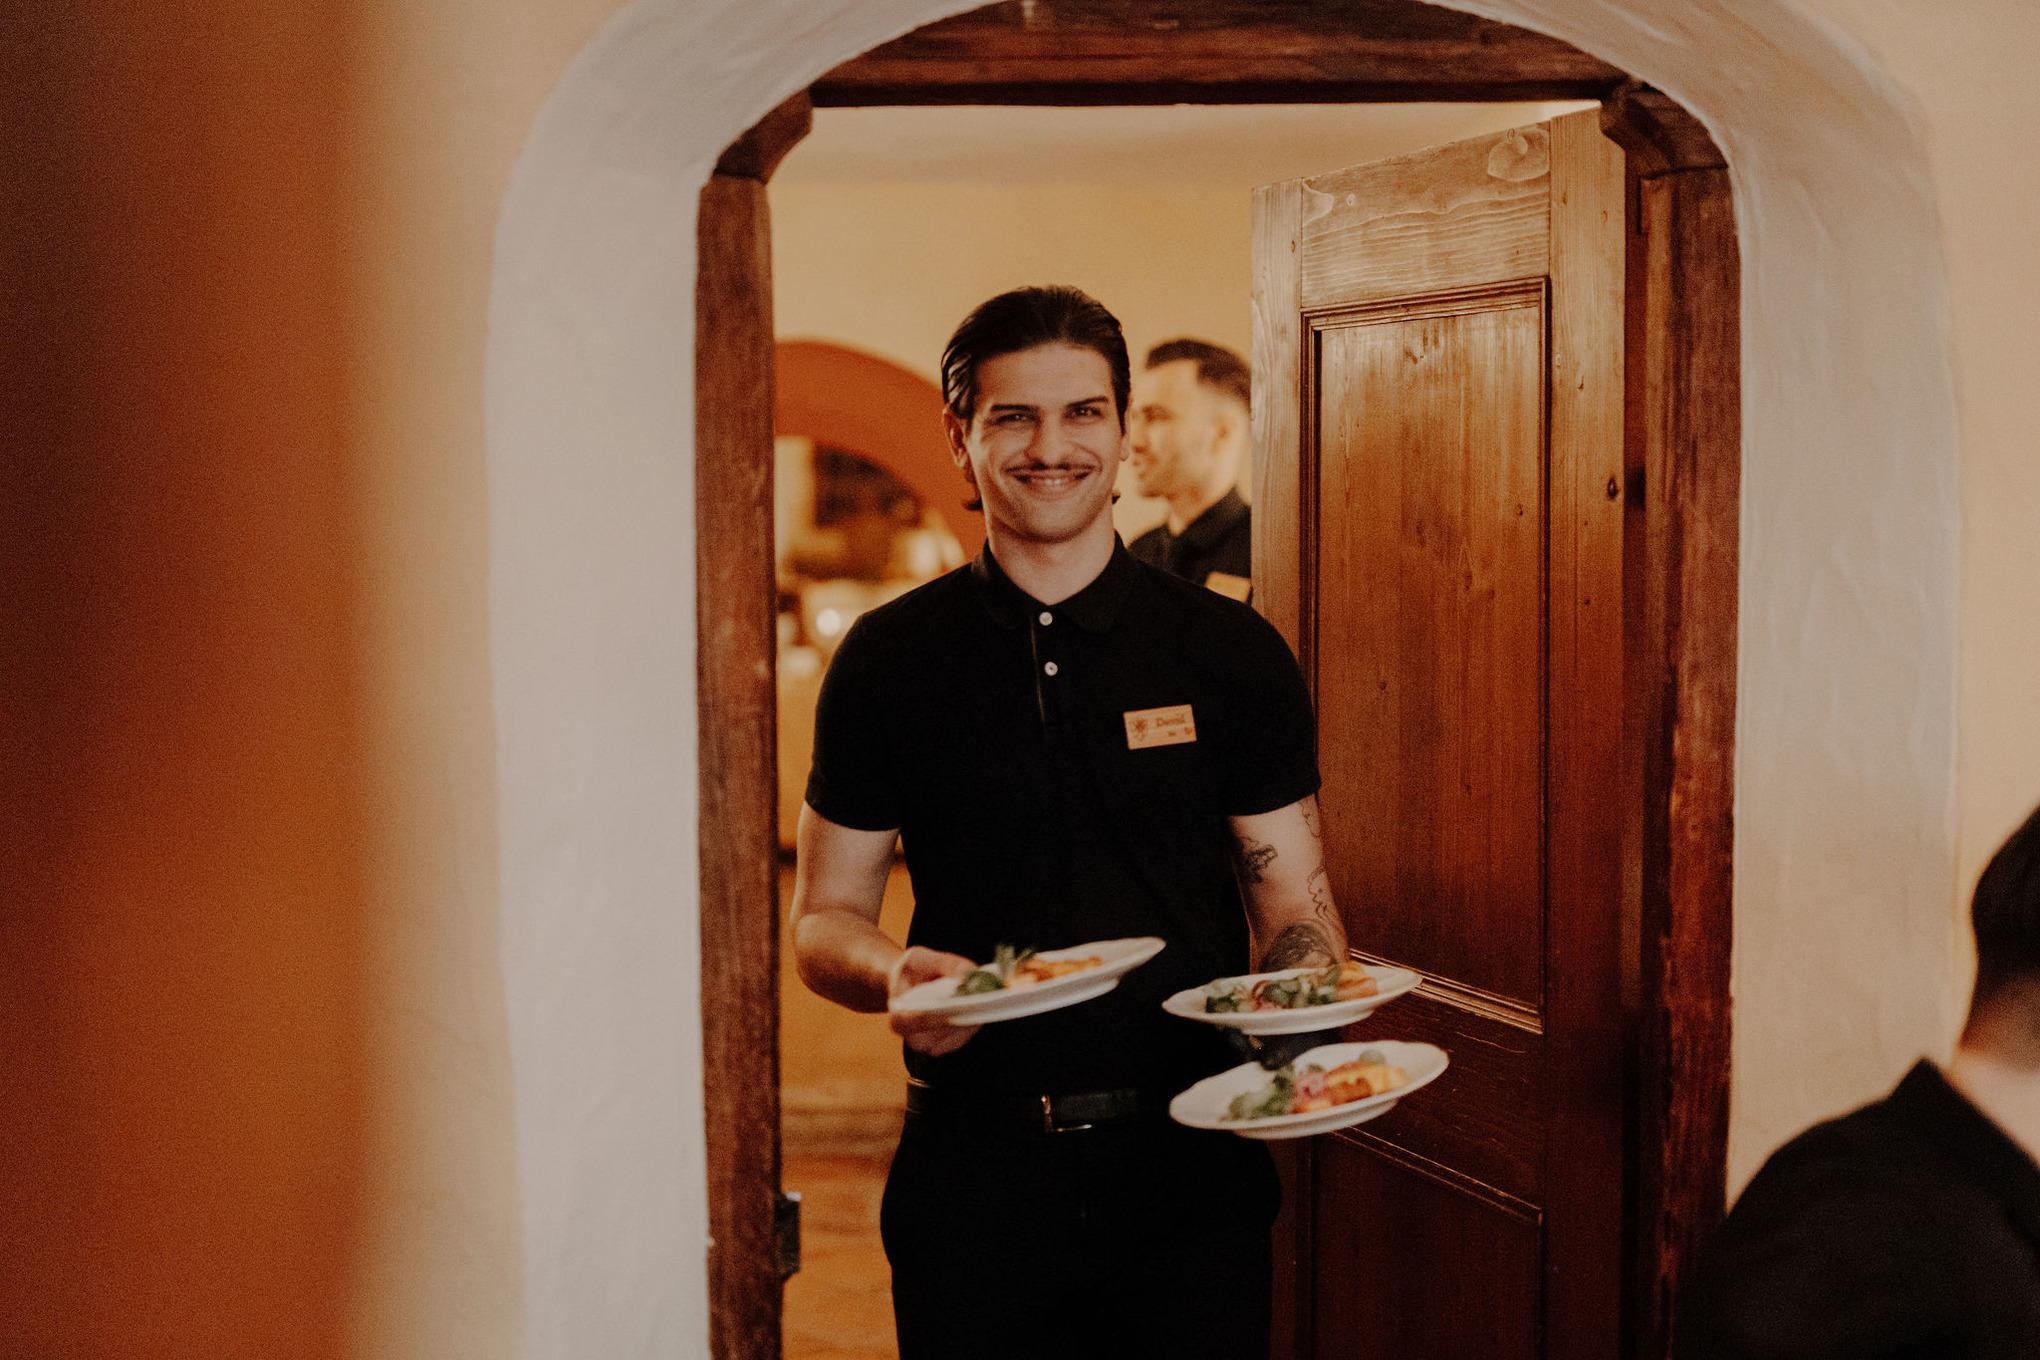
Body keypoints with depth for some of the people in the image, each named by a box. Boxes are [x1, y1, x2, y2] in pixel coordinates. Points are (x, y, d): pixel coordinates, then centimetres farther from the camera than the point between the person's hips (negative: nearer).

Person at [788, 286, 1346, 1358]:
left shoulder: (1234, 654, 2)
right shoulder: (889, 659, 2)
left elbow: (1294, 908, 4)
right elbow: (824, 917, 5)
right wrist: (894, 975, -17)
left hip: (1192, 1158, 1)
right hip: (975, 1164, 0)